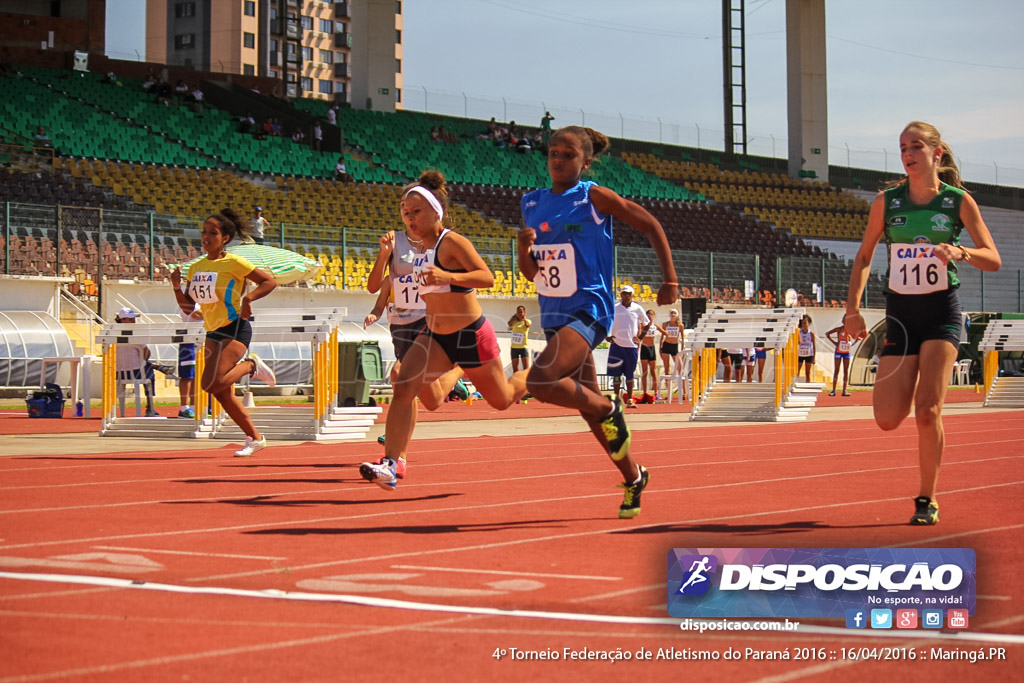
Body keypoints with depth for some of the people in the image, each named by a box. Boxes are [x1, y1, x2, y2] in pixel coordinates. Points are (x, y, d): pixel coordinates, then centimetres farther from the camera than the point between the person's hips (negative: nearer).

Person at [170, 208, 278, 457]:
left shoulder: (233, 263, -9)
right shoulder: (196, 268, 9)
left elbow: (270, 281, -6)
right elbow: (187, 306, 12)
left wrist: (248, 299, -21)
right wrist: (177, 286, -5)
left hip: (235, 329, -7)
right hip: (213, 333, 7)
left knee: (211, 383, -23)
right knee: (223, 394, 6)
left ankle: (251, 365, 3)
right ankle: (255, 438, 20)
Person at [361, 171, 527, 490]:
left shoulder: (452, 242, -18)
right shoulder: (417, 246, 5)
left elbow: (487, 277, -28)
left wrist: (448, 277, -41)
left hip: (471, 335, -6)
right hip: (434, 336, 6)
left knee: (503, 400, 14)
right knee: (404, 388, -19)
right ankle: (389, 466, -21)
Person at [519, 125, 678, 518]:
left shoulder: (594, 197, -8)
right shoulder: (532, 203, 9)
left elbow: (650, 225, 0)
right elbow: (530, 273, 14)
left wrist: (670, 280, -2)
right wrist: (523, 248, -8)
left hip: (589, 312, -7)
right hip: (553, 315, 7)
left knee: (541, 381, -28)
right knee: (589, 407, 14)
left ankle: (609, 409, -2)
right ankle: (633, 477, 32)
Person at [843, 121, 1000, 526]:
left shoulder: (959, 202, -3)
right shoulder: (886, 201, 2)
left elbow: (993, 260, -4)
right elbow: (864, 258, 11)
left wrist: (961, 252, -25)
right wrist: (853, 308, 0)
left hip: (941, 313, -2)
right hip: (900, 314, 2)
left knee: (927, 411, -14)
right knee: (888, 419, -7)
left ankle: (927, 499, 4)